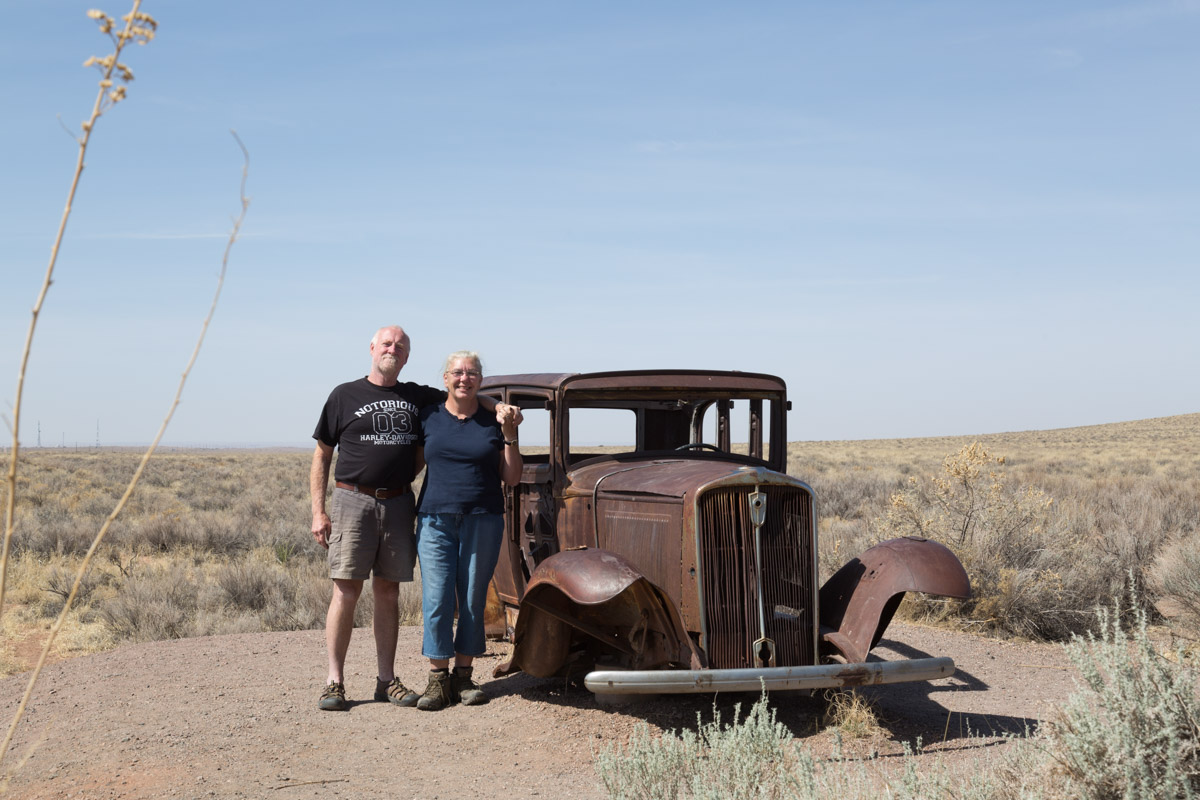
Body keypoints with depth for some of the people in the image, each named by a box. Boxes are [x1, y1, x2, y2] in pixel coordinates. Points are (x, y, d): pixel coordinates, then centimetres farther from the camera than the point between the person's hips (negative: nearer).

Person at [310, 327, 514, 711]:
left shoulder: (418, 397, 13)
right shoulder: (344, 396, 5)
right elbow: (321, 456, 6)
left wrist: (499, 407, 0)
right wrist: (318, 512, -2)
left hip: (399, 504, 3)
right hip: (353, 501, -3)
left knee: (388, 593, 7)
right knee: (346, 591, -5)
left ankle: (386, 679, 14)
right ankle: (334, 682, 1)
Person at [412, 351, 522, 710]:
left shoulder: (493, 421, 6)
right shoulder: (428, 417, 6)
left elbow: (512, 478, 4)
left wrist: (509, 435, -4)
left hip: (483, 519, 0)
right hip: (435, 519, 0)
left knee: (473, 600, 5)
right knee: (436, 599, -5)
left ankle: (463, 676, 15)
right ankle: (438, 679, 3)